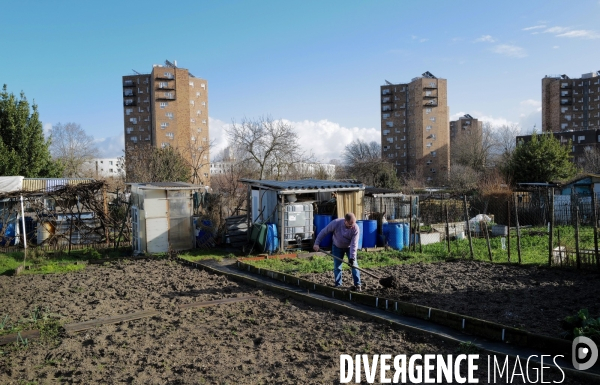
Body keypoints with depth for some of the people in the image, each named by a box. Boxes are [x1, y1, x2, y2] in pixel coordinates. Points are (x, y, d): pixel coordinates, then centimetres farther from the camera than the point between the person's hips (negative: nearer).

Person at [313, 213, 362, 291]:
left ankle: (357, 285, -2)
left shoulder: (355, 228, -31)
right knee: (337, 266, 1)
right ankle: (338, 285, 12)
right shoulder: (336, 223, -32)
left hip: (349, 247, -1)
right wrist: (317, 243, -22)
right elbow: (324, 232, -21)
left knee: (354, 265, -9)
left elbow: (354, 244, -32)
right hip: (337, 247, 1)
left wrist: (352, 258, -37)